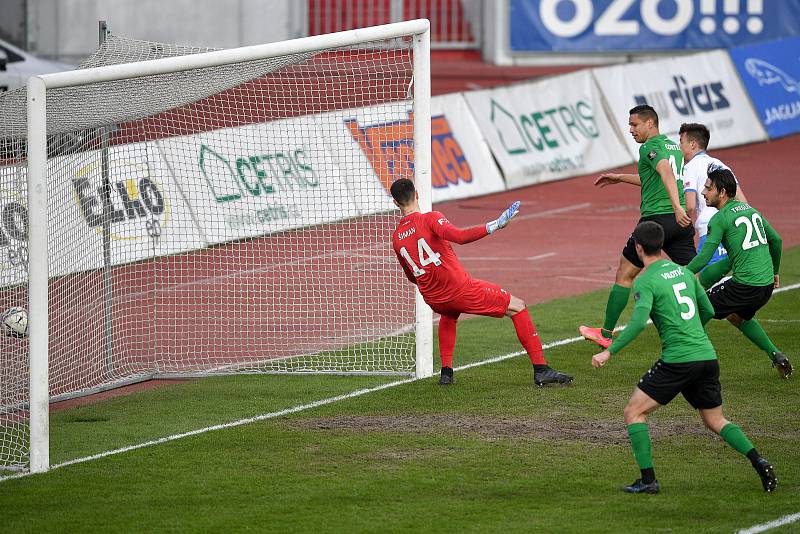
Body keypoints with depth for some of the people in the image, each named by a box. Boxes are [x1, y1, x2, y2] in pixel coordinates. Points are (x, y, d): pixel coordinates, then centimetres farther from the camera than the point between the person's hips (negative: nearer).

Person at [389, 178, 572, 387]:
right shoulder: (430, 219, -11)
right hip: (460, 289, -6)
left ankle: (446, 371, 29)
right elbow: (460, 237, -30)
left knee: (448, 314, 42)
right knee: (517, 307, 8)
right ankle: (541, 369, 0)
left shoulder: (396, 238, 7)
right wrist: (494, 226, -29)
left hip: (433, 299, 6)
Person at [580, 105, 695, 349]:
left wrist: (677, 207, -39)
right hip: (681, 222, 7)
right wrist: (620, 178, 41)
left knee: (624, 274, 6)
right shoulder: (672, 145, 20)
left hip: (657, 218, -7)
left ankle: (606, 333, 11)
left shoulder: (650, 147, -7)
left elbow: (666, 173, -26)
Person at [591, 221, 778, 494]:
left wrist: (609, 352, -17)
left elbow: (638, 322, -21)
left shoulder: (645, 282, -7)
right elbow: (708, 311, 22)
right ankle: (758, 461, 1)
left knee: (634, 412, 3)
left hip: (677, 359, -7)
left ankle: (648, 480, -3)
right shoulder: (683, 272, 14)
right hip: (707, 356, 7)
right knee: (715, 420, 19)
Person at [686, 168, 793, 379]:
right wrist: (774, 272, 36)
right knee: (738, 317, 32)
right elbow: (776, 240, 24)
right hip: (767, 284, 8)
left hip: (744, 286, -8)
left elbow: (704, 257, -13)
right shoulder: (751, 210, 15)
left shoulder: (720, 219, -9)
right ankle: (775, 355, 22)